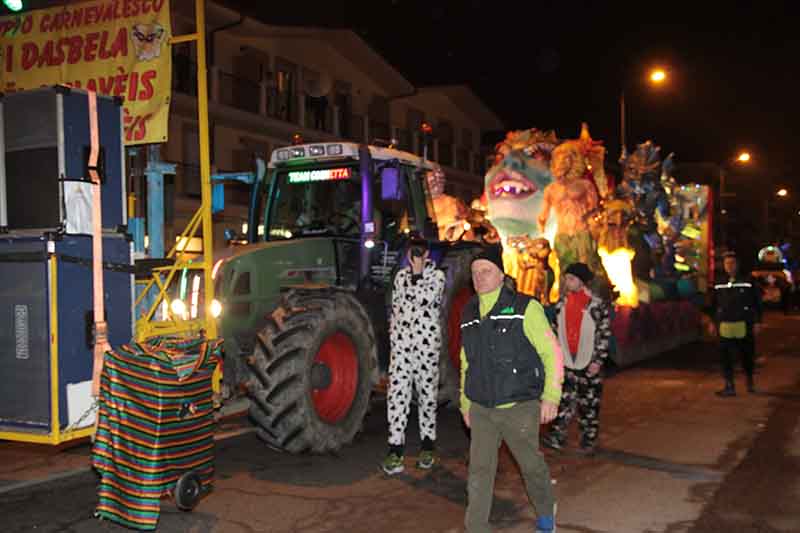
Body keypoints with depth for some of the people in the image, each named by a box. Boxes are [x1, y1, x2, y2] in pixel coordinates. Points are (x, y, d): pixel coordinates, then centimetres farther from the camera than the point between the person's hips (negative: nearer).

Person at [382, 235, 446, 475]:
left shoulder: (437, 276, -2)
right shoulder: (401, 276, 11)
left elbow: (426, 300, -20)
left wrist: (418, 273, -14)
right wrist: (393, 336, 13)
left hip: (426, 344, -3)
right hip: (401, 344, 3)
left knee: (427, 394, 8)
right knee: (397, 394, -6)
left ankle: (428, 447, 23)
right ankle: (396, 452, -4)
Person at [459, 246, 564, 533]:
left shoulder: (524, 308, -9)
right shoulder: (469, 314, 8)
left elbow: (552, 353, -7)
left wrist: (551, 396, -12)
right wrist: (465, 402, 18)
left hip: (519, 408, -3)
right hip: (481, 410, 4)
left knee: (531, 465, 14)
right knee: (479, 471, 2)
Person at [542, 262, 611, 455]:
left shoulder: (598, 306, -6)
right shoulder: (561, 306, 7)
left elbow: (604, 335, -6)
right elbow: (556, 333, 13)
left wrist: (598, 361, -10)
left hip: (589, 364, -3)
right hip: (566, 363, 3)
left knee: (589, 404, 5)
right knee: (564, 401, -1)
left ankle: (588, 440, 16)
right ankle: (557, 436, 2)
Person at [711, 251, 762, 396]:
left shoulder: (748, 282, -1)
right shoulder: (719, 284, 7)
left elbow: (757, 303, 0)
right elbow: (714, 305, 13)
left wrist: (757, 321, -3)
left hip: (744, 326, -2)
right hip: (725, 327, 2)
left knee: (747, 355, 9)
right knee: (726, 357, -1)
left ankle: (750, 381, 32)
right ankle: (729, 386, 5)